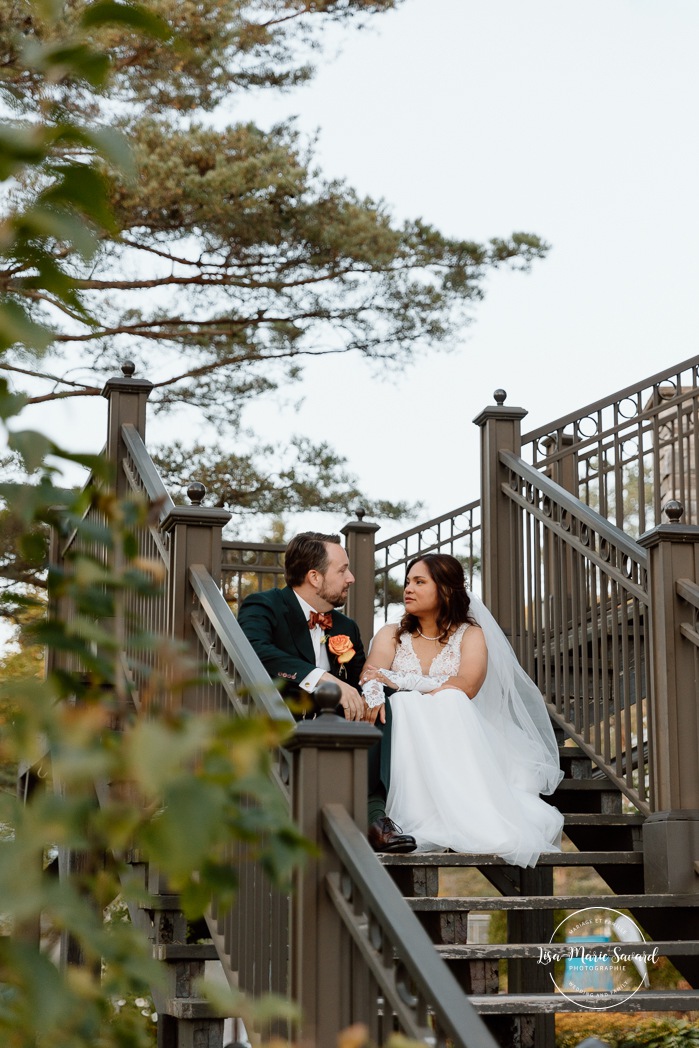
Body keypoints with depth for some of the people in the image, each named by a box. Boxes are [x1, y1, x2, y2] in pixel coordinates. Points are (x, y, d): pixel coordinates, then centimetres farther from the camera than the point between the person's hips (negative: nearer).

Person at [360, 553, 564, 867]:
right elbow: (370, 678, -4)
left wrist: (401, 682, -17)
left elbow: (465, 687, -11)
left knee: (450, 704, -32)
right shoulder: (391, 635, 17)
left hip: (456, 740, -1)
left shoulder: (470, 635, 10)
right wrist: (373, 693, -30)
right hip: (405, 739, 1)